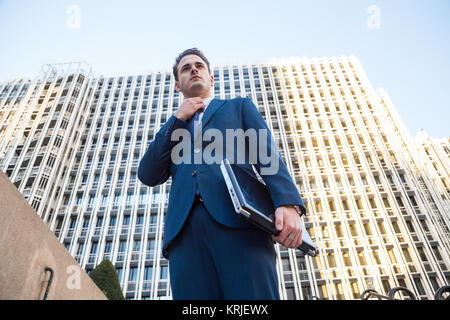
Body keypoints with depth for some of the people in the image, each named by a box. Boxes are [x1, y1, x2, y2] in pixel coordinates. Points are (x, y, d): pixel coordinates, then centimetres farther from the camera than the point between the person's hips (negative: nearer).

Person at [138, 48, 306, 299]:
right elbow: (148, 175, 15)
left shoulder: (240, 107, 25)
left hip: (239, 221, -2)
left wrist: (288, 203, -12)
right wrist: (178, 119, 14)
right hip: (184, 231, 3)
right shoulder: (172, 129, 32)